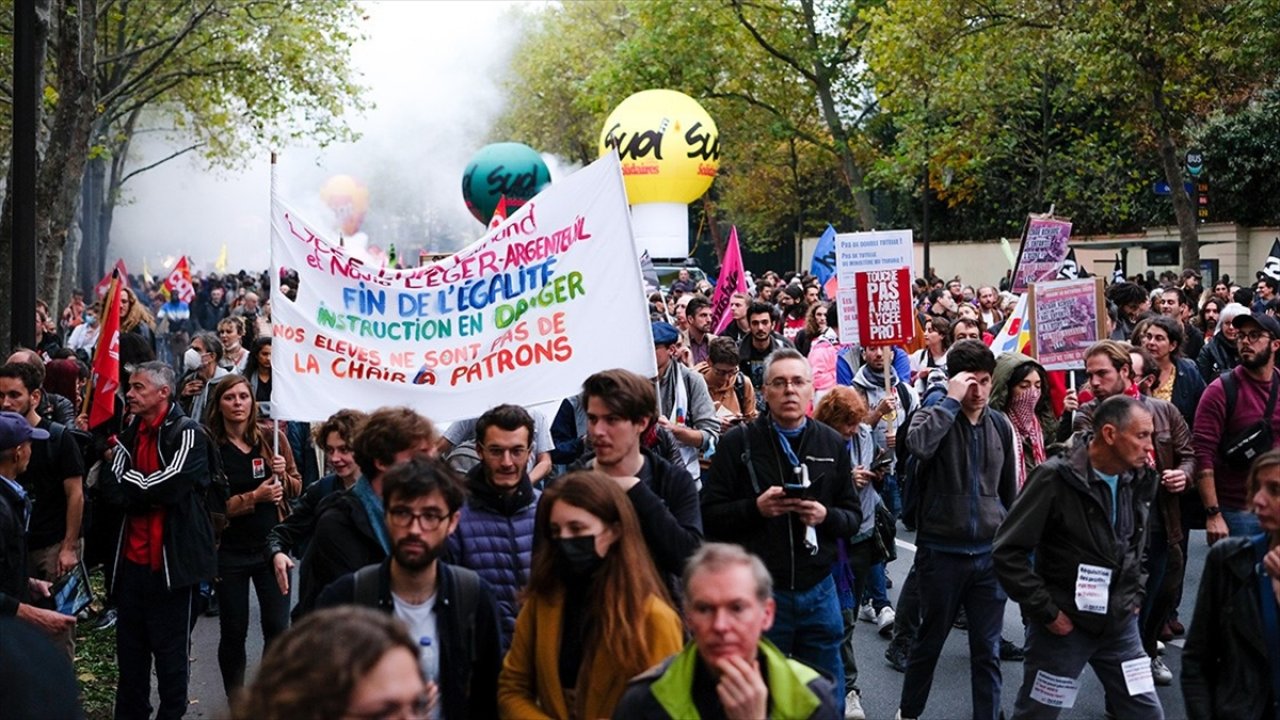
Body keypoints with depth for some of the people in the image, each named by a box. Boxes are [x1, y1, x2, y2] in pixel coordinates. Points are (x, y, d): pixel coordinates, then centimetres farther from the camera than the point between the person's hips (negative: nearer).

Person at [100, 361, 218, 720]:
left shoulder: (187, 433, -8)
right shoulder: (129, 435, 12)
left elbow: (167, 485, -19)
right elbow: (111, 489, 0)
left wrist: (128, 481, -5)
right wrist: (149, 496, -14)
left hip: (171, 558, -6)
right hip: (133, 558, 6)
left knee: (170, 650, 3)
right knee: (129, 648, 13)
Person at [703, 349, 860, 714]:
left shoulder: (832, 444, 8)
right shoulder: (739, 442, -2)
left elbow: (853, 516, 9)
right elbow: (709, 515, -5)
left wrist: (825, 516, -12)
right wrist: (756, 508, -20)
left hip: (818, 590, 3)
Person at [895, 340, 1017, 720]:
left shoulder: (1001, 425, 6)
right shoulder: (935, 416, -6)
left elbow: (1009, 489, 15)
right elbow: (918, 444, -32)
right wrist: (952, 401, -24)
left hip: (991, 552, 3)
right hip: (942, 552, -3)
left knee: (987, 650, 7)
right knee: (929, 641, 12)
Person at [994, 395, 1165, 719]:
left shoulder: (1139, 480, 2)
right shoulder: (1056, 478, -18)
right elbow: (1008, 552, -19)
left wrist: (1136, 595, 11)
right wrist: (1046, 611, -17)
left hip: (1121, 623, 6)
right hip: (1063, 624, -5)